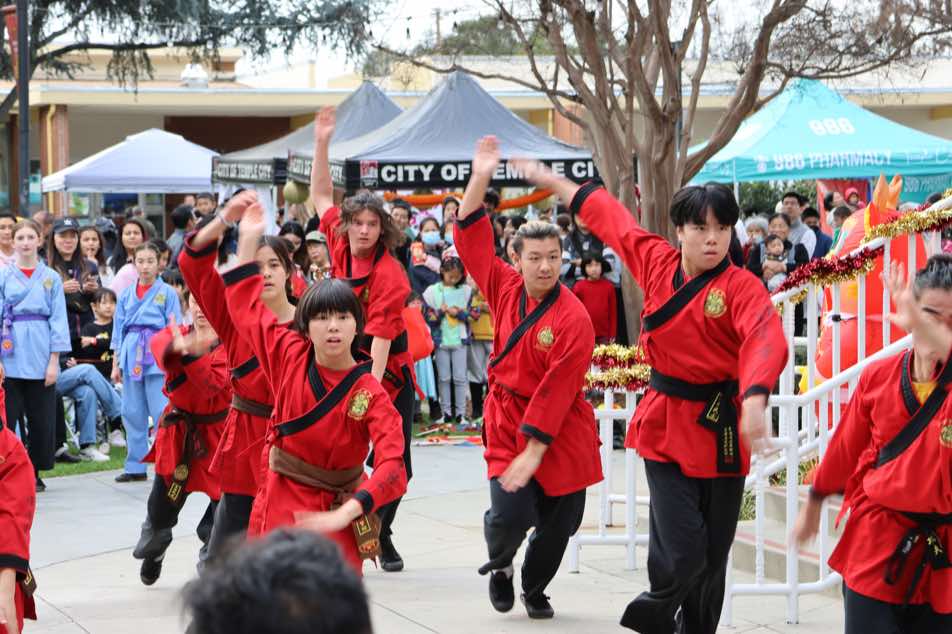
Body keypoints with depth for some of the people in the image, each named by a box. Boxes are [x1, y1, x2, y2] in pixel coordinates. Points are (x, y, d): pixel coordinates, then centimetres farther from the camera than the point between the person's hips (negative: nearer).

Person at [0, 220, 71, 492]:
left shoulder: (51, 278, 6)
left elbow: (58, 319, 4)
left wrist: (54, 361, -2)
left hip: (40, 355, 1)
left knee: (41, 419, 5)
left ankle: (34, 473, 16)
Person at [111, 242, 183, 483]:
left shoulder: (167, 292, 1)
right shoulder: (126, 295, 11)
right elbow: (118, 331, 15)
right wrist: (116, 364, 12)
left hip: (157, 356, -4)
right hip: (131, 355, 4)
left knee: (162, 413, -8)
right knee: (132, 414, 7)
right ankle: (135, 467, 15)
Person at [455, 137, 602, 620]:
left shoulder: (573, 319, -16)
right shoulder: (506, 288, -2)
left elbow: (556, 390, -18)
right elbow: (472, 237, 2)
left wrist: (534, 452, -19)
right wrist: (480, 179, -7)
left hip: (561, 430, -2)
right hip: (507, 416, 2)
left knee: (558, 521, 6)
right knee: (509, 515, -12)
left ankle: (535, 590, 33)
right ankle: (499, 567, 22)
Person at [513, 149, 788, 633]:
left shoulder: (742, 288, -12)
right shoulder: (657, 261, -1)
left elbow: (765, 339, -31)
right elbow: (608, 215, 15)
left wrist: (755, 398, -50)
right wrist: (551, 180, 27)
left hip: (720, 429, -1)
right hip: (665, 425, 1)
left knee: (713, 556, 9)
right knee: (682, 551, -12)